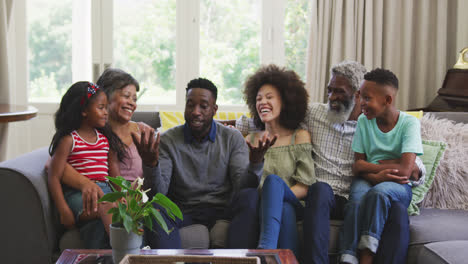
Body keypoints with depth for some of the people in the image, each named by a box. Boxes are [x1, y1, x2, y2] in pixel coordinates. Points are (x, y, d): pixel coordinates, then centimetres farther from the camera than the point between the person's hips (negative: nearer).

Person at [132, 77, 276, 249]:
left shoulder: (232, 138, 5)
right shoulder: (167, 141, 3)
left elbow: (242, 185, -6)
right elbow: (159, 192, -8)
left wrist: (255, 163, -27)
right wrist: (150, 164, -29)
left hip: (224, 210, 1)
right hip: (184, 213, -1)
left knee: (249, 196, -30)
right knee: (154, 208, -31)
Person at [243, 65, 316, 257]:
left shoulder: (300, 137, 12)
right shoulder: (251, 139, 22)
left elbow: (304, 187, 1)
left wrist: (272, 198, -14)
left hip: (294, 204, -2)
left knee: (273, 180, -37)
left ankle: (266, 248, -54)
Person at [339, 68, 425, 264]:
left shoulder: (409, 123, -5)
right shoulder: (363, 121, 6)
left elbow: (405, 170, -16)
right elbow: (357, 167, 3)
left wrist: (367, 166, -7)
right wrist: (377, 175, -18)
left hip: (399, 187, -2)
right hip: (368, 180, 2)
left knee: (379, 192, -35)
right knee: (357, 199, -31)